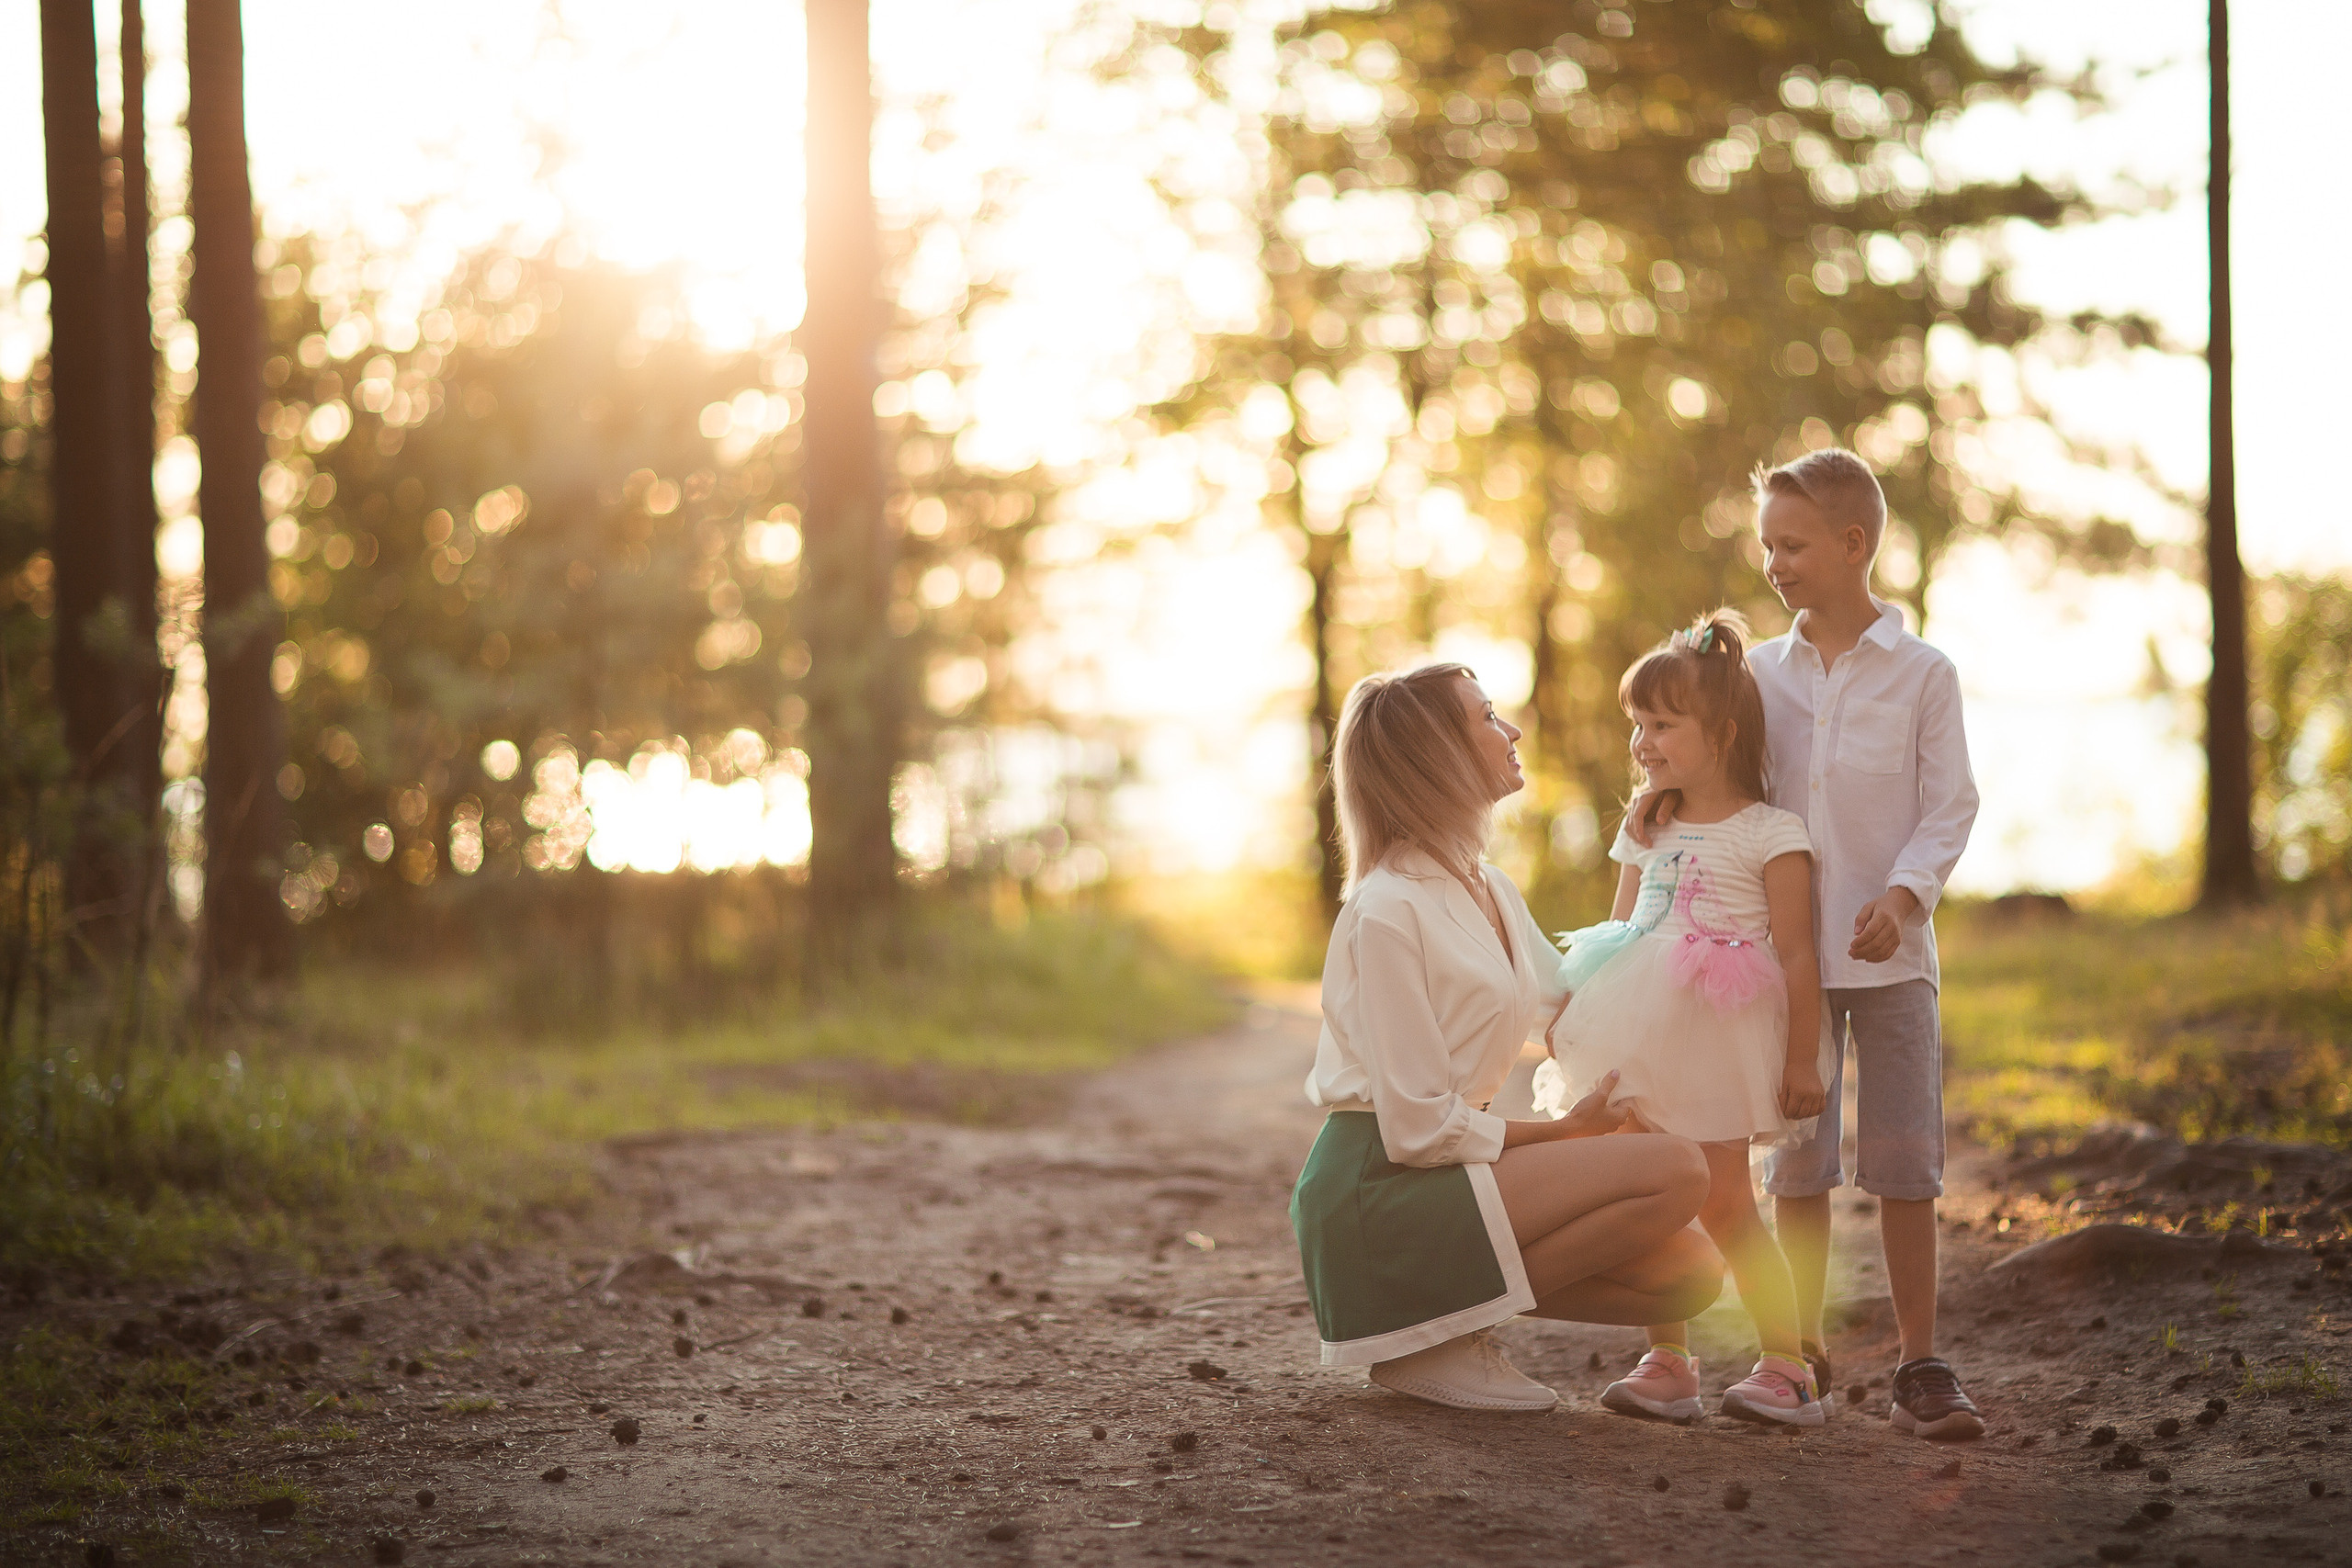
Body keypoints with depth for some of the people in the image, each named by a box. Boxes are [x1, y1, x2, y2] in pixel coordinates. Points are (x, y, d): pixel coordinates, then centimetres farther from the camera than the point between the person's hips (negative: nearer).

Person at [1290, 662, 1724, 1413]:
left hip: (1450, 1173, 9)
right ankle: (1438, 1336, -11)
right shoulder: (1390, 909, -16)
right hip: (1377, 1193, -9)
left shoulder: (1493, 893, 13)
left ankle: (1457, 1313, 5)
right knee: (1676, 1170, -20)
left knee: (1692, 1274, -4)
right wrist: (1565, 1131, -11)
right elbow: (1418, 1126, -19)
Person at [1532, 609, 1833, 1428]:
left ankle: (1788, 1364, 4)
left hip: (1718, 1047, -6)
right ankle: (1667, 1363, 11)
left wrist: (1802, 1060, -9)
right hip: (1640, 1045, 6)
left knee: (1724, 1205, -6)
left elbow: (1796, 955, -6)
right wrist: (1571, 1004, 9)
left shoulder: (1770, 833, -4)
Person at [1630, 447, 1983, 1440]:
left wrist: (1903, 893, -19)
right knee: (1796, 1163, 8)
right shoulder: (1765, 671, 9)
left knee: (1903, 1164, -3)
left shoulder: (1921, 674, -2)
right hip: (1788, 948, 3)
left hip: (1891, 951, -3)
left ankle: (1921, 1366, 3)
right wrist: (1673, 783, -9)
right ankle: (1801, 1350, 18)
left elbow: (1949, 807, -4)